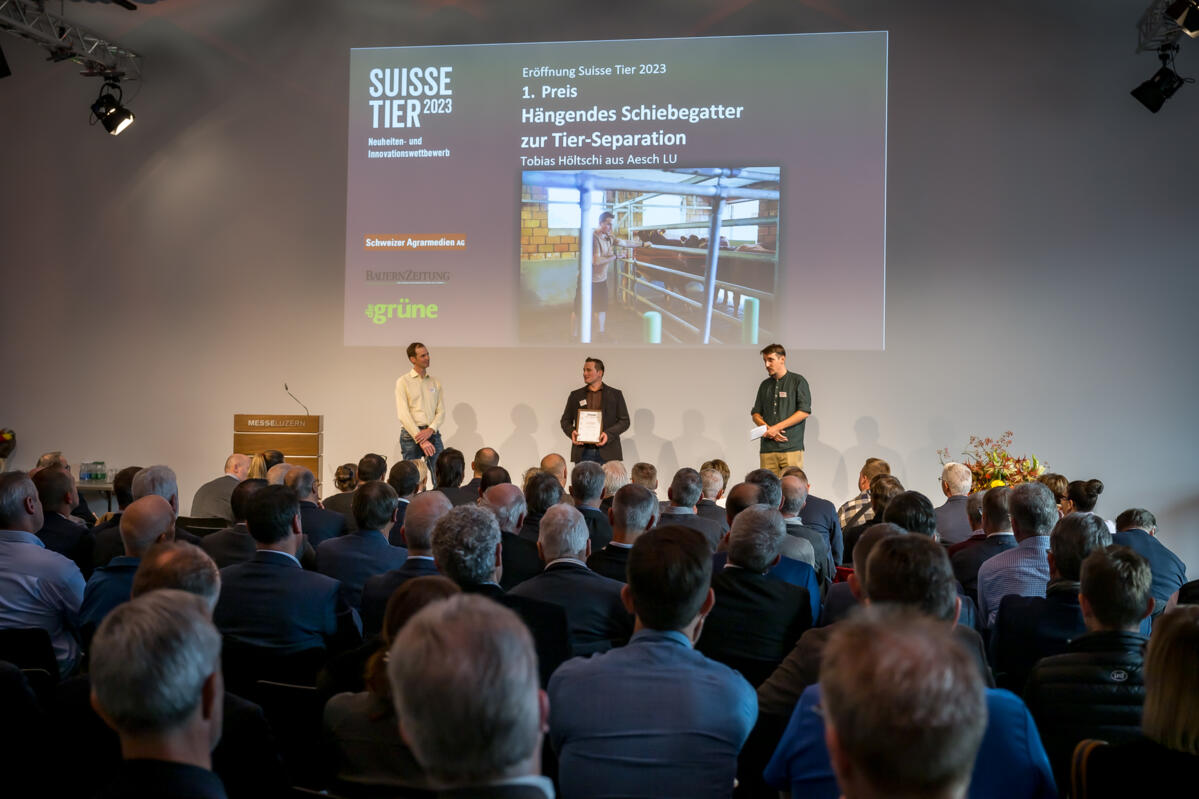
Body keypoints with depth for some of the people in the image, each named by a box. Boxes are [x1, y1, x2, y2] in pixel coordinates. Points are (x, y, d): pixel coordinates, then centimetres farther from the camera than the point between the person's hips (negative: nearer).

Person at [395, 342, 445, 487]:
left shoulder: (436, 382, 13)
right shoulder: (403, 382, 0)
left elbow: (441, 411, 8)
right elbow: (403, 414, -8)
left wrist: (430, 430, -13)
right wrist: (421, 440, -16)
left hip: (433, 433, 3)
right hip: (411, 434, -3)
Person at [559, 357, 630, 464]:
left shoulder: (615, 394, 7)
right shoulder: (575, 395, 13)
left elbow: (624, 421, 4)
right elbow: (565, 420, 16)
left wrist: (608, 434, -12)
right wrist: (571, 432, -6)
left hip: (607, 452, -2)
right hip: (582, 453, 2)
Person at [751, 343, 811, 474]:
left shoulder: (798, 381, 3)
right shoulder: (765, 385, 18)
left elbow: (804, 412, -6)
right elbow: (755, 414, 17)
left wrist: (777, 427, -11)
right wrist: (767, 429, -5)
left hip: (791, 447, -4)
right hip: (767, 448, 4)